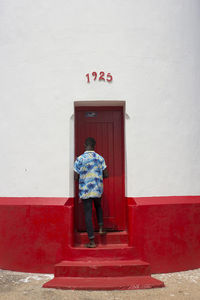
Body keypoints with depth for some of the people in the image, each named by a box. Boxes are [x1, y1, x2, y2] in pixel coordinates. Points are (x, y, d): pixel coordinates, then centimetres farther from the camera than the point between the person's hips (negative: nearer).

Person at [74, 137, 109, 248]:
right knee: (98, 206, 30)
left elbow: (76, 177, -6)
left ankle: (92, 241, 7)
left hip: (85, 191, -2)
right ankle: (101, 228, 20)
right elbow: (106, 175, -1)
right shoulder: (100, 158, -1)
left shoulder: (79, 159, -8)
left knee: (88, 213, 4)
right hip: (98, 190, 2)